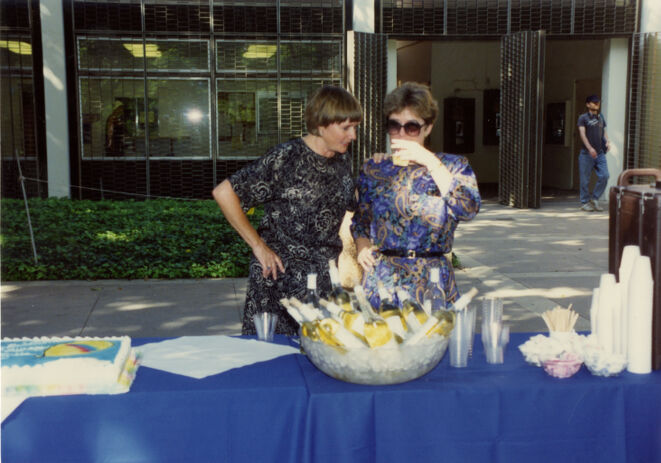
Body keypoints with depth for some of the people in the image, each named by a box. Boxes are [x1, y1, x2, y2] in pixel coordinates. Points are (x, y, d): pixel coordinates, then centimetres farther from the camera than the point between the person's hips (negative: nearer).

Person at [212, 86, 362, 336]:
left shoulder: (342, 160, 6)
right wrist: (258, 246, -13)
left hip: (325, 278, 6)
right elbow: (223, 193, -16)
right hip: (279, 277, -6)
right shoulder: (286, 159, -15)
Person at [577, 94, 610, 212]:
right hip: (586, 153, -5)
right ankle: (584, 203, 11)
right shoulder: (583, 117, -1)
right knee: (585, 179, 0)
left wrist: (607, 141, -1)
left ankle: (594, 199, 11)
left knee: (604, 176, -5)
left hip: (600, 153, 5)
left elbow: (604, 131, 21)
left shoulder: (600, 117, 16)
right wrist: (590, 148, -24)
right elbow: (582, 134, -12)